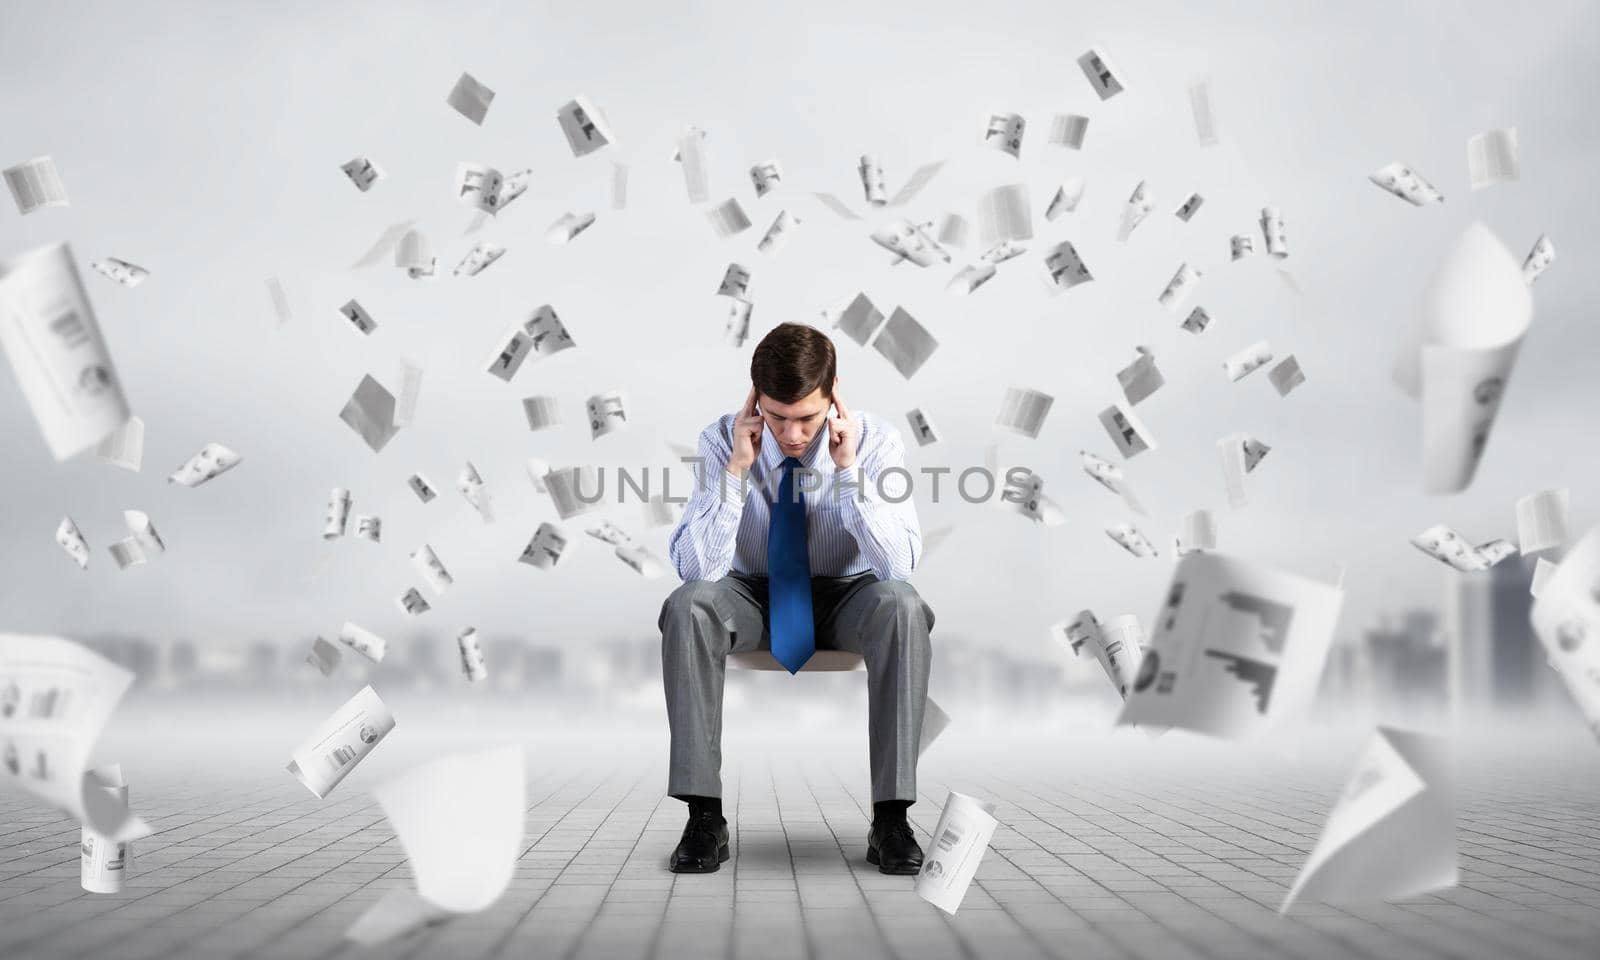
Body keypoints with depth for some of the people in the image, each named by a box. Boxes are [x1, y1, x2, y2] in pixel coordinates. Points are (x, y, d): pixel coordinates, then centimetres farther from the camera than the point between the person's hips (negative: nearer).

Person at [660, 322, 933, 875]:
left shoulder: (875, 440, -15)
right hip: (753, 596, 1)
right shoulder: (722, 441, -14)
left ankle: (891, 818, -27)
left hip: (846, 599, -1)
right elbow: (694, 566, -23)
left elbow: (898, 565, -25)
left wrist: (849, 469, -32)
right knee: (687, 606, -32)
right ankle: (705, 816, -24)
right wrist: (738, 469, -31)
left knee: (900, 605, -34)